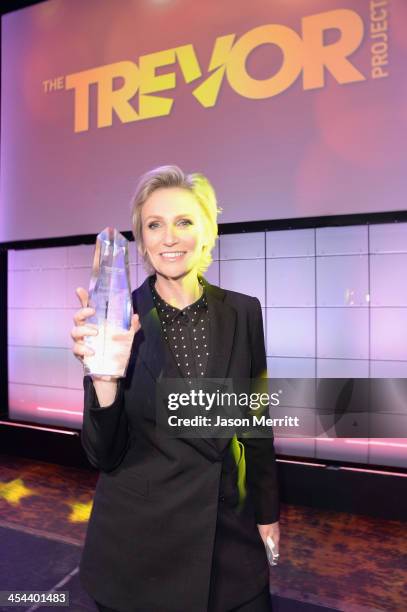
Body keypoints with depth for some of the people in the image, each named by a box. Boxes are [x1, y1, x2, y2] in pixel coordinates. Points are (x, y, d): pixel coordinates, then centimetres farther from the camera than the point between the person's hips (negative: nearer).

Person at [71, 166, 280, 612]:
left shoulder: (243, 312, -7)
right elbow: (103, 453, -13)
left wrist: (267, 513, 9)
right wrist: (105, 376, -31)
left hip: (230, 528, 2)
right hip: (139, 536, -1)